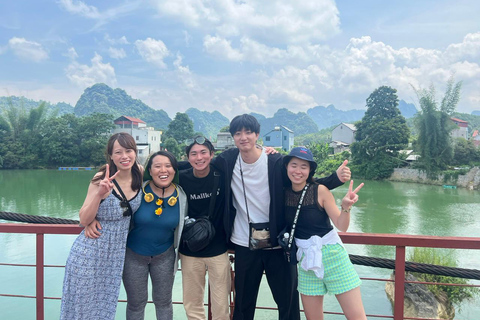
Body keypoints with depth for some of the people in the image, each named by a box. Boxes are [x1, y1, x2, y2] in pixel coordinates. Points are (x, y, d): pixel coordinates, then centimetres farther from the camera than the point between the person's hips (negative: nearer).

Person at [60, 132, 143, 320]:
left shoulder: (140, 173, -6)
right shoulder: (102, 179, -16)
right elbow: (84, 220, -16)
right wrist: (99, 193, -30)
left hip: (117, 254, 4)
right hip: (90, 253, -4)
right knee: (82, 304, 11)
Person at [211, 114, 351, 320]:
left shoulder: (276, 162, -12)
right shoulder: (226, 161, -5)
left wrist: (336, 178, -19)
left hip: (277, 243, -2)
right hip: (244, 245, 2)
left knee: (288, 300, 9)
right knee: (243, 302, 18)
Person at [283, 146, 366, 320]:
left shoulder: (320, 191, -13)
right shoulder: (283, 193, -4)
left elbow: (341, 226, -12)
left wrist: (346, 207, -32)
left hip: (332, 254, -3)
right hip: (306, 259, 3)